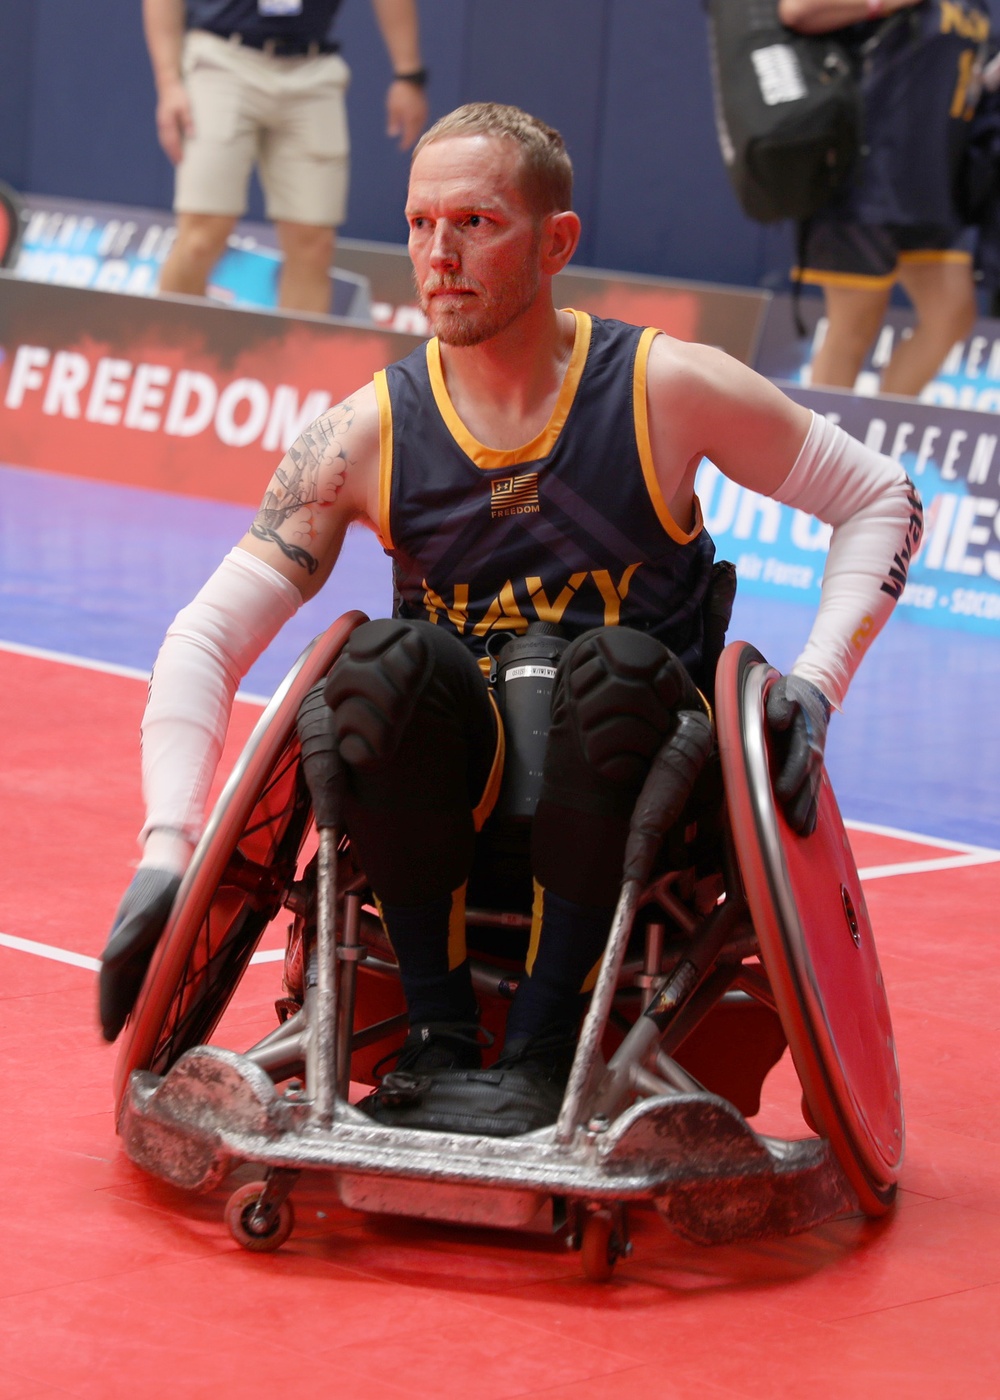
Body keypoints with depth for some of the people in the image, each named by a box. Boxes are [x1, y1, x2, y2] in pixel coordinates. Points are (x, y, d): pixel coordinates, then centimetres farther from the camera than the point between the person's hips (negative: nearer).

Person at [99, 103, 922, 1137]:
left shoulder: (664, 390, -7)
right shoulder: (369, 434, -5)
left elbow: (881, 501, 4)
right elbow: (205, 637, -8)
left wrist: (814, 685, -9)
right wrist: (167, 849, -21)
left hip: (626, 797, -1)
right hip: (452, 796, 1)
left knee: (619, 669, -32)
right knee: (387, 663, -29)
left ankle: (541, 1051, -20)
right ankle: (440, 1039, -17)